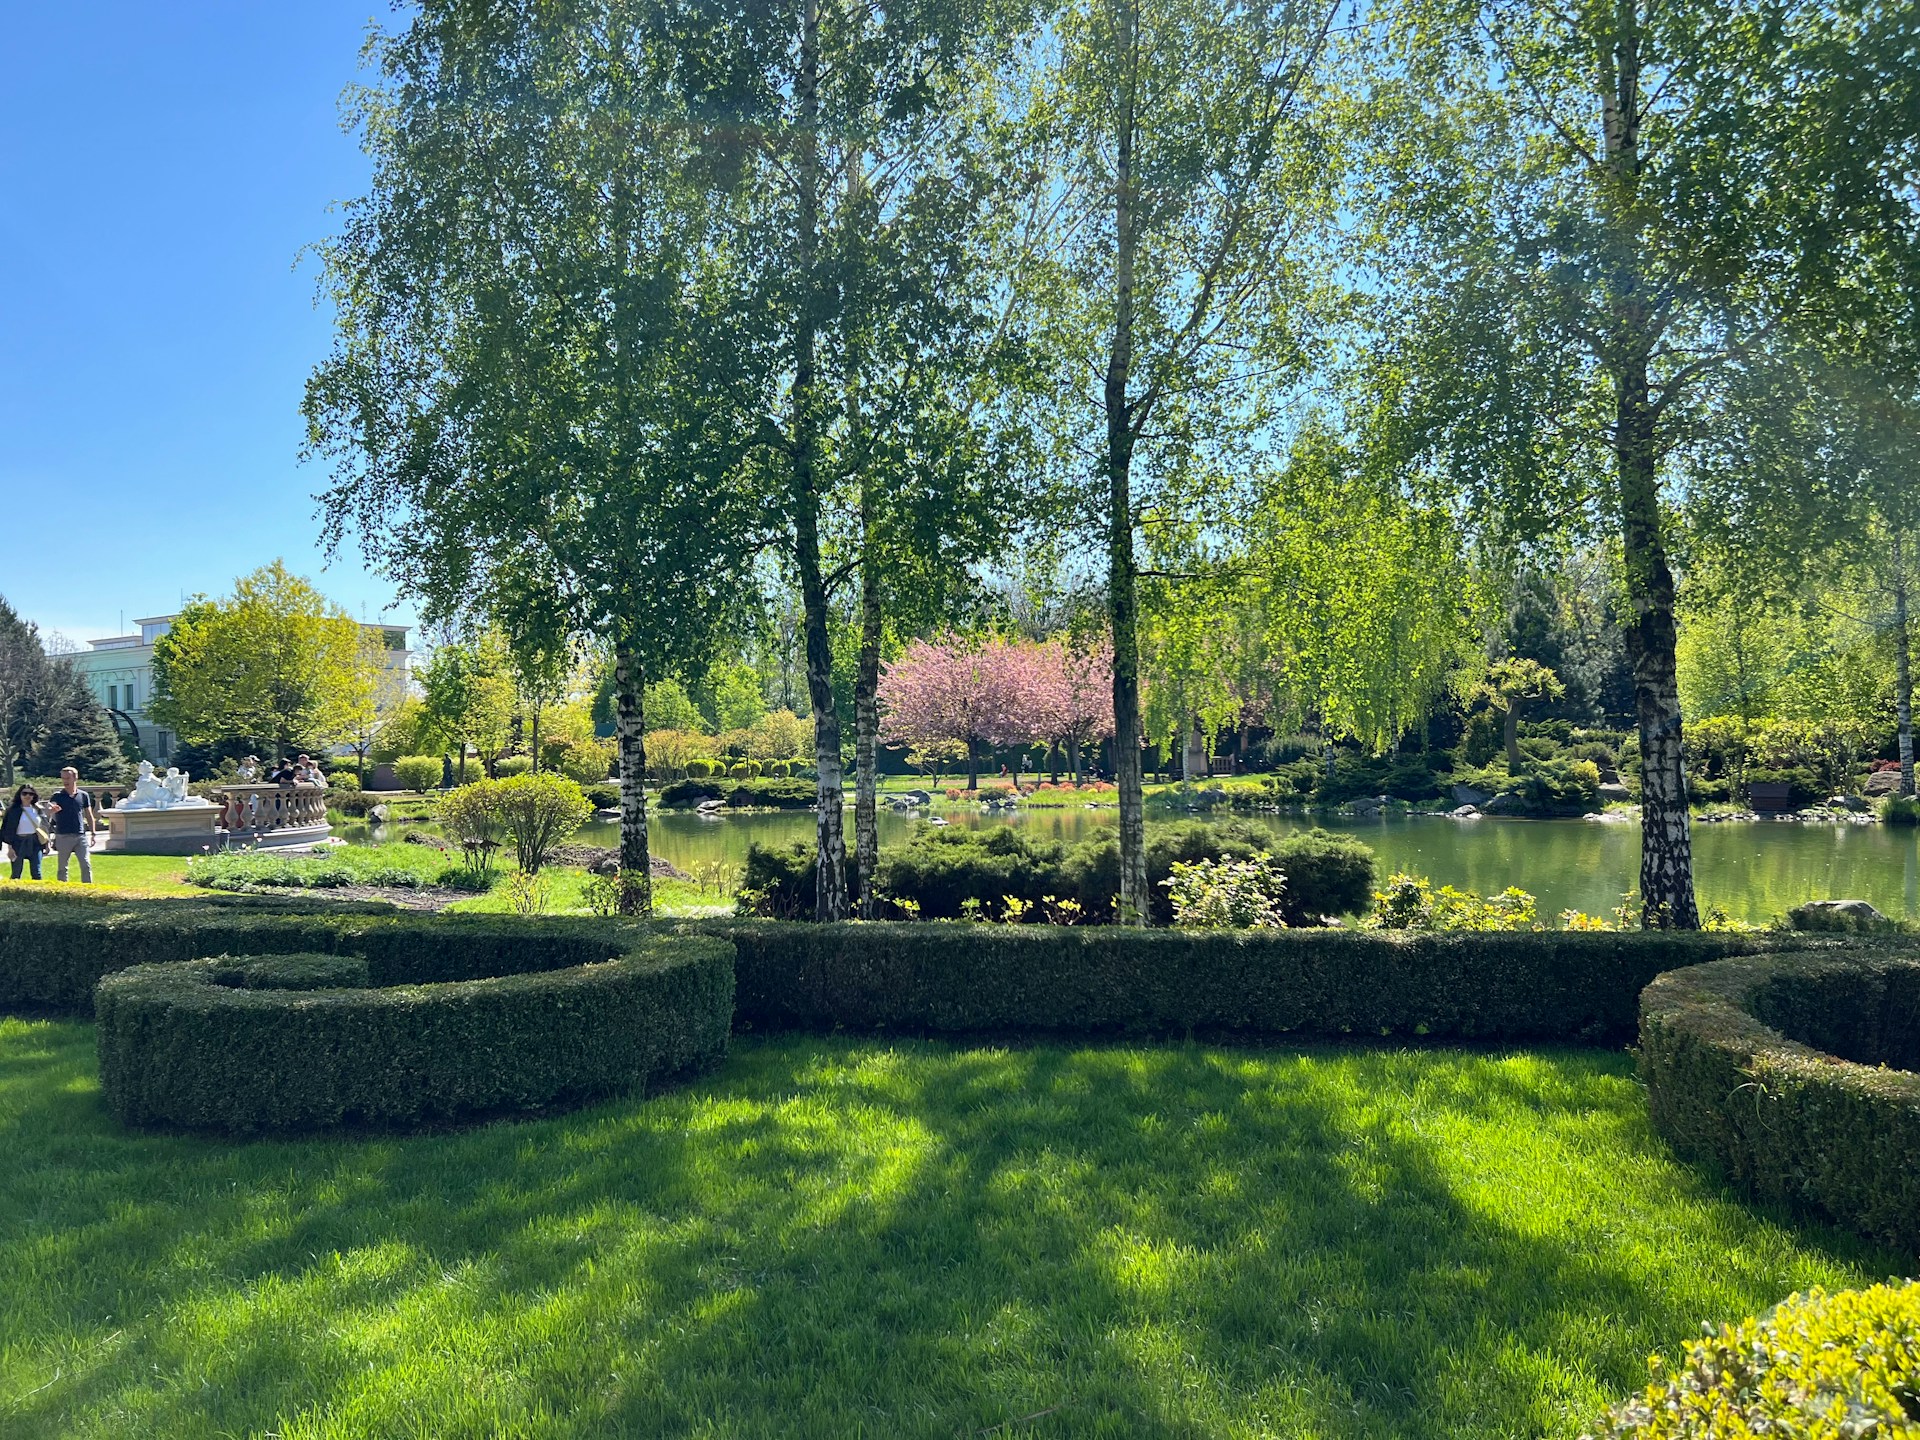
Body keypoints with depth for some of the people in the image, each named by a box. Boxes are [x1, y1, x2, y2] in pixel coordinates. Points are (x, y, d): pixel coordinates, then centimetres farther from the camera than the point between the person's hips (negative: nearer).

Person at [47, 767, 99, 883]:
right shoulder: (58, 796, 1)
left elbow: (89, 815, 13)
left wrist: (93, 832, 8)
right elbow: (51, 806, -17)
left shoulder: (83, 795, 7)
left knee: (86, 864, -4)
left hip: (81, 836, 1)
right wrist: (53, 809, -41)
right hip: (63, 836, -1)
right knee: (62, 867, 6)